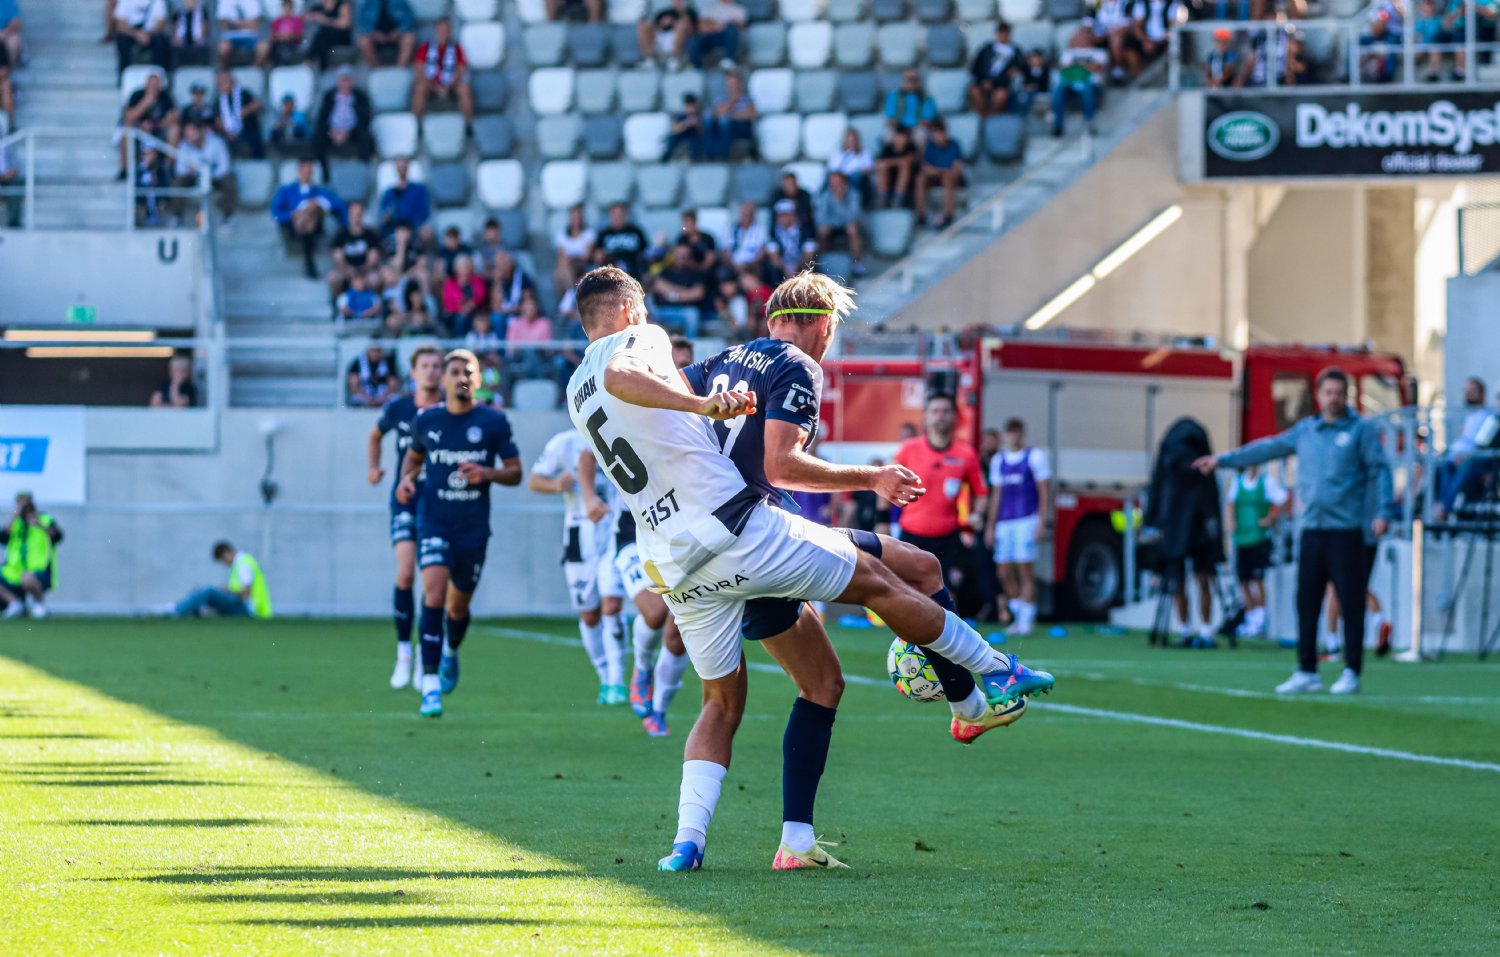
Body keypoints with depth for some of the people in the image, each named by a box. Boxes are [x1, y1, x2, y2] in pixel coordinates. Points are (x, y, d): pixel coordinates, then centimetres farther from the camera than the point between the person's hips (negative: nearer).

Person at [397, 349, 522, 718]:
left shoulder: (494, 421, -2)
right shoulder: (426, 420, 2)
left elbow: (515, 472, 4)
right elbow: (413, 455, 21)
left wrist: (487, 474, -16)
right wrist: (406, 479, 0)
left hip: (473, 528, 1)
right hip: (434, 523, -1)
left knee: (459, 605, 12)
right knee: (434, 594, -20)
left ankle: (451, 652, 48)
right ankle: (430, 684, -22)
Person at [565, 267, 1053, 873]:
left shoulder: (577, 396, 20)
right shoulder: (640, 339, -2)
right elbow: (621, 377, -27)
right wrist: (702, 404, -36)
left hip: (673, 566, 7)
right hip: (732, 525, -7)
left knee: (721, 702, 15)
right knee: (874, 580, 10)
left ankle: (688, 840, -2)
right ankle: (998, 674, 19)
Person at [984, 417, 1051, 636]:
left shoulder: (1034, 457, 0)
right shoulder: (998, 460, 15)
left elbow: (1044, 492, -2)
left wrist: (1042, 522, -9)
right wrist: (990, 525, 16)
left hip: (1027, 520, -5)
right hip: (1004, 523, 5)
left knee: (1025, 570, -8)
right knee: (1005, 574, 3)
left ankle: (1026, 620, -4)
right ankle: (1019, 614, 16)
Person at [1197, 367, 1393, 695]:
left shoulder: (1362, 430, 1)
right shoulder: (1305, 431, 14)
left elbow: (1380, 470, -3)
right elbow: (1268, 448, 22)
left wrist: (1382, 512, -15)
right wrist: (1222, 460, 25)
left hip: (1346, 532, -5)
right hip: (1311, 530, 5)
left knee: (1351, 603, -5)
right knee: (1306, 603, 5)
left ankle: (1351, 673, 0)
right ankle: (1306, 672, 12)